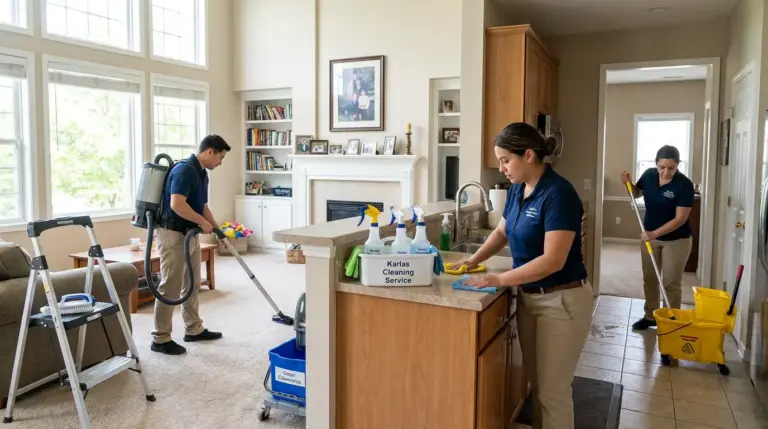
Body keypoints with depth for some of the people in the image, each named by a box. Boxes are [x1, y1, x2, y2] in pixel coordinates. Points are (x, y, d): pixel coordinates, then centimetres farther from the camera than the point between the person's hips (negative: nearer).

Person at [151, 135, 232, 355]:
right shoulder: (184, 170, -19)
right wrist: (202, 222, -18)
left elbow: (202, 207, 20)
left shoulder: (201, 173, 13)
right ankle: (160, 339, 6)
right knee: (170, 288, -4)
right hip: (173, 235, -10)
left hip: (190, 235, 10)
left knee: (192, 285, 16)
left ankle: (194, 329, 27)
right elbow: (176, 205, -28)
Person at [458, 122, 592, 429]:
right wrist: (474, 260, 1)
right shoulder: (517, 189, 3)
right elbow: (502, 232, 16)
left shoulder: (558, 193, -22)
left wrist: (497, 280, -25)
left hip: (562, 301, -8)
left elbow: (553, 261, -26)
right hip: (528, 297, 8)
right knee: (536, 383, 19)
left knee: (552, 390, 4)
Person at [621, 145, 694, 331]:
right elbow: (637, 193, 12)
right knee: (649, 279, 13)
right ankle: (650, 316, 26)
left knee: (671, 283, 1)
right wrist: (628, 183, -9)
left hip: (676, 240, -5)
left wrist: (655, 233, -32)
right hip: (650, 237, 5)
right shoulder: (649, 175, -7)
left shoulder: (684, 185, -21)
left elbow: (680, 219, -23)